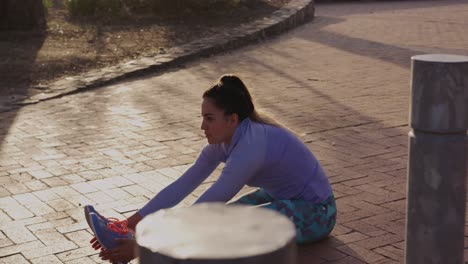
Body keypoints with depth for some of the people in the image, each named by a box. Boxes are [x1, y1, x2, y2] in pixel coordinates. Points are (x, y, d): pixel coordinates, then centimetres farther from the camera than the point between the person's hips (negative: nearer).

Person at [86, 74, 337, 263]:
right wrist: (132, 221, -18)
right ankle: (126, 232, -19)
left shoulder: (251, 145, -33)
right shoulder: (222, 141, -7)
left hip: (314, 213, -8)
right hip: (283, 196, 8)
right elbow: (181, 186, -10)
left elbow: (204, 206, -35)